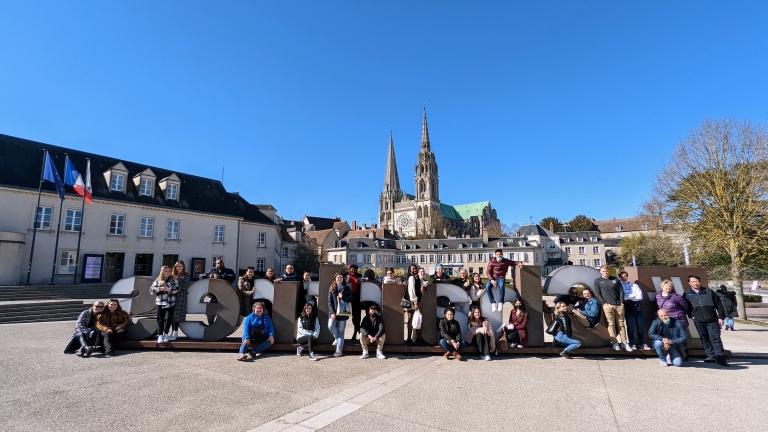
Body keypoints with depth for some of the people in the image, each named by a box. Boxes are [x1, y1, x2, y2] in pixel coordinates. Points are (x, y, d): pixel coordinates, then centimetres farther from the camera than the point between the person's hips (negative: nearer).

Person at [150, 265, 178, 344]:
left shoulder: (173, 279, 1)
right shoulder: (158, 280, 6)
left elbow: (176, 289, -8)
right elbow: (151, 289, 1)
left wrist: (168, 290, -19)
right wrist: (159, 289, -14)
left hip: (171, 302, -1)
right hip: (160, 302, 1)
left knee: (169, 319, 6)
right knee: (160, 319, 2)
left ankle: (166, 333, 20)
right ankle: (160, 335, 8)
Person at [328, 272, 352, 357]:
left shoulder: (347, 288, 5)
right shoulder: (332, 288, 7)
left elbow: (350, 299, 1)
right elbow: (329, 301, 1)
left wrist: (342, 297, -16)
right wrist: (332, 312, -9)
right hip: (333, 312, 2)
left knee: (341, 331, -1)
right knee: (330, 326, -12)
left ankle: (339, 350, 5)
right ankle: (337, 338, 20)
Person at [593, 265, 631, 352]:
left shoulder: (615, 279, 11)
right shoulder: (598, 281, 4)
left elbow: (621, 291, 10)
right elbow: (597, 293, 0)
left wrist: (622, 302, 1)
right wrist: (603, 303, -8)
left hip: (619, 305, 3)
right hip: (608, 305, -2)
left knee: (621, 324, 6)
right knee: (611, 324, -2)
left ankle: (624, 342, 11)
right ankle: (614, 343, 2)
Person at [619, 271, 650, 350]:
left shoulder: (634, 285, 15)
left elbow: (640, 296, 2)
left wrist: (628, 297, -8)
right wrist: (634, 295, -6)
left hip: (637, 306, 3)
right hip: (628, 307, -3)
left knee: (641, 325, 3)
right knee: (630, 326, -3)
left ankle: (642, 343, 11)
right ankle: (632, 344, 3)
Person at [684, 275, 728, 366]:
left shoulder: (709, 292, 3)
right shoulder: (687, 294, 5)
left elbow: (718, 304, 4)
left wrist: (721, 317, 0)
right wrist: (691, 315, 4)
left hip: (712, 319, -1)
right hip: (698, 321, 1)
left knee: (715, 338, -3)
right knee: (704, 338, 7)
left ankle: (720, 357, 2)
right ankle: (711, 356, 15)